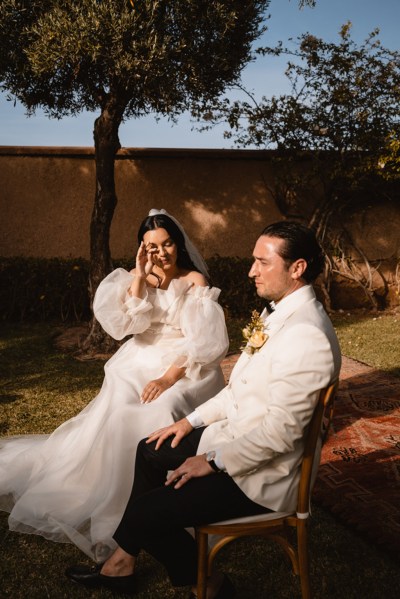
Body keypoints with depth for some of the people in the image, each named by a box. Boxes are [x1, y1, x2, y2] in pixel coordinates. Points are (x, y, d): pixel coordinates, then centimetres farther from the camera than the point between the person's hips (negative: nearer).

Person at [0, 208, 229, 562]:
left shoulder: (195, 281, -2)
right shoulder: (137, 279, 8)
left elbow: (204, 339, -10)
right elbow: (127, 324, -8)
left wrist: (169, 377, -22)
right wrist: (139, 275, -12)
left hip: (187, 364, -3)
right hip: (141, 361, 3)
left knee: (161, 410, -31)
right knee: (120, 407, -25)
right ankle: (113, 495, -14)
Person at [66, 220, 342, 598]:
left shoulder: (306, 335, -27)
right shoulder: (281, 314, 4)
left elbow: (281, 429, -28)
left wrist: (213, 462, -18)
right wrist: (193, 420, 10)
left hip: (259, 472, -10)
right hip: (235, 436, 10)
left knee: (143, 513, -12)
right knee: (150, 451, 20)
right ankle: (123, 563, 28)